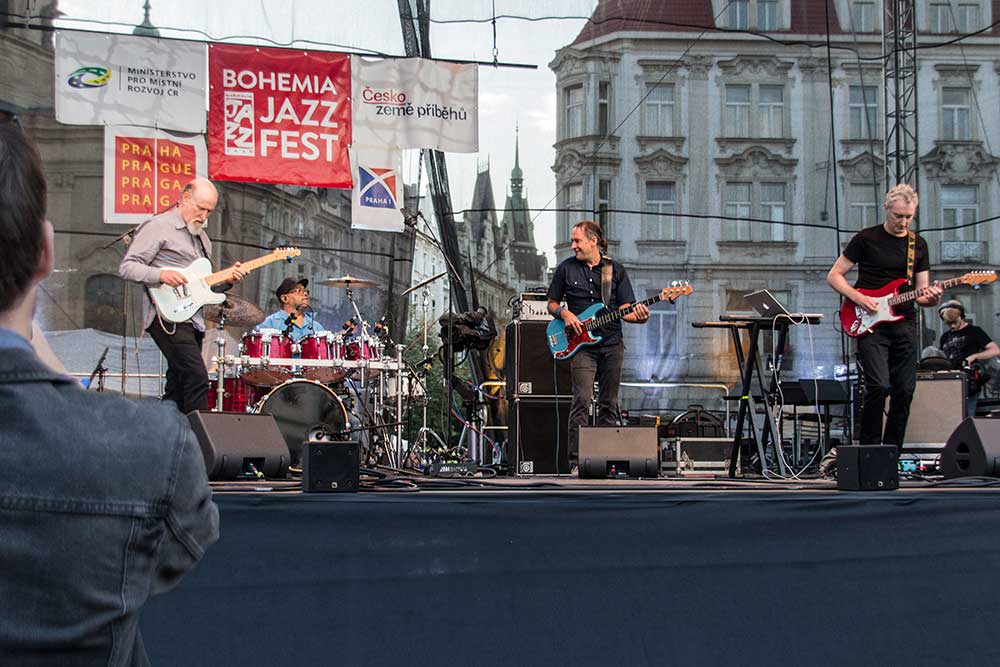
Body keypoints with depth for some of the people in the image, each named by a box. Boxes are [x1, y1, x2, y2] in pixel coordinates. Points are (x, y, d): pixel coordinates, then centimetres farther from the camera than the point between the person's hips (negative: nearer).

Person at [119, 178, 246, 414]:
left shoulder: (202, 237, 22)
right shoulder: (159, 226, -5)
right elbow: (126, 267, -10)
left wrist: (227, 279, 8)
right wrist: (161, 274, -24)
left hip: (193, 321, 9)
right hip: (169, 319, -9)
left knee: (178, 389, 9)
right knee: (197, 378, -19)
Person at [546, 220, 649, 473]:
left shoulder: (616, 270, 7)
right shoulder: (566, 268, 5)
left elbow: (625, 309, 5)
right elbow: (552, 303, 12)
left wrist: (638, 316, -17)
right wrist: (564, 314, -8)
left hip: (612, 345, 2)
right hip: (581, 345, -2)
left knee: (608, 404, 5)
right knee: (582, 399, -15)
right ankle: (576, 460, -15)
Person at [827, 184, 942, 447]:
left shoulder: (918, 245, 13)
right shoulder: (866, 239, 1)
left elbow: (921, 293, 15)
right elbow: (834, 276, 3)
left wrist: (930, 298, -9)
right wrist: (858, 298, -13)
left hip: (904, 324, 4)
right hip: (870, 325, -4)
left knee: (905, 391, 2)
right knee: (879, 386, -17)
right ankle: (870, 449, -4)